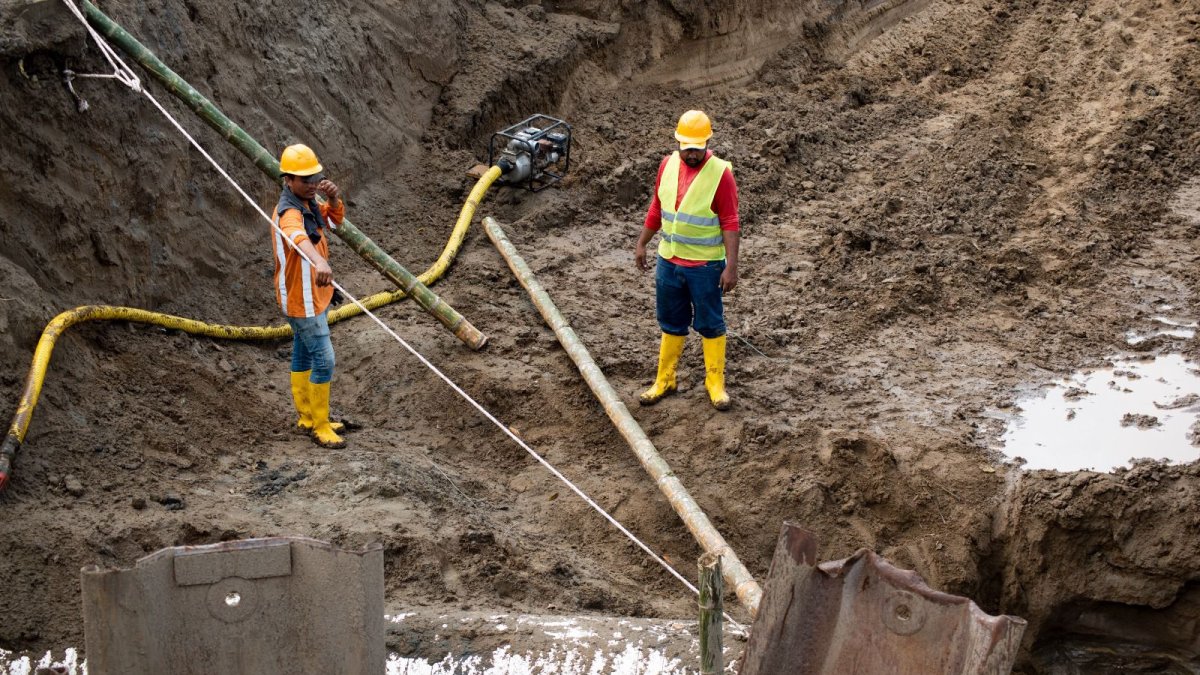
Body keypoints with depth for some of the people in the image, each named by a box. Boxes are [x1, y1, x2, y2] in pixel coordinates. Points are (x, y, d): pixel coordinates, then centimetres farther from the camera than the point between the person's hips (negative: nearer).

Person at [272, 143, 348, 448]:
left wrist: (334, 198, -18)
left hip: (313, 294, 10)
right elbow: (300, 239, -51)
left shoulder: (309, 201, 0)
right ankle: (320, 426, 5)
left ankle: (307, 417, 32)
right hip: (302, 300, -10)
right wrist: (320, 263, -72)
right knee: (323, 360, -6)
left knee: (303, 355, 19)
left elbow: (335, 218, 6)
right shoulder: (289, 214, -30)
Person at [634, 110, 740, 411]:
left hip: (705, 265, -5)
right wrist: (641, 244, 13)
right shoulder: (668, 165, -1)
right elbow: (656, 208, 11)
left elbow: (730, 224, -15)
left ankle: (716, 383, 20)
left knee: (710, 324, 7)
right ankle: (664, 380, 27)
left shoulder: (720, 173, -16)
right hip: (669, 261, 5)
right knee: (671, 324, 16)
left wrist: (731, 266, -19)